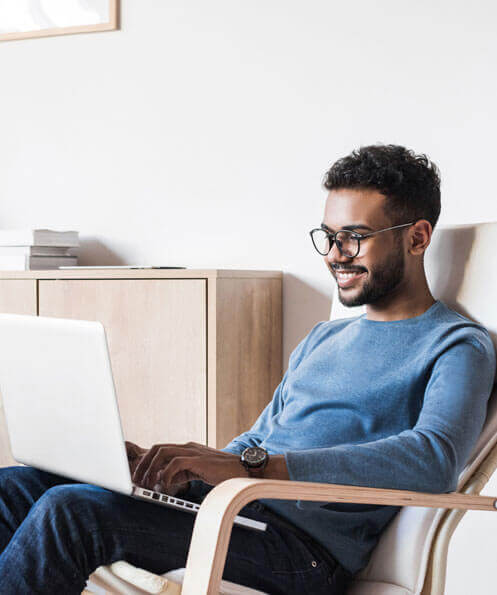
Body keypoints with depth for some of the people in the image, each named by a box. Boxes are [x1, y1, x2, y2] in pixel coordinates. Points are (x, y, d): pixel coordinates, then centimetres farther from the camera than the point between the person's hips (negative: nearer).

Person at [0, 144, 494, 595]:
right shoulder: (322, 338, 24)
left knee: (72, 509, -26)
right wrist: (175, 467, 3)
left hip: (305, 543, -7)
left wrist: (252, 465, -29)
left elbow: (434, 459, -22)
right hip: (228, 505, 8)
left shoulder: (457, 347, -2)